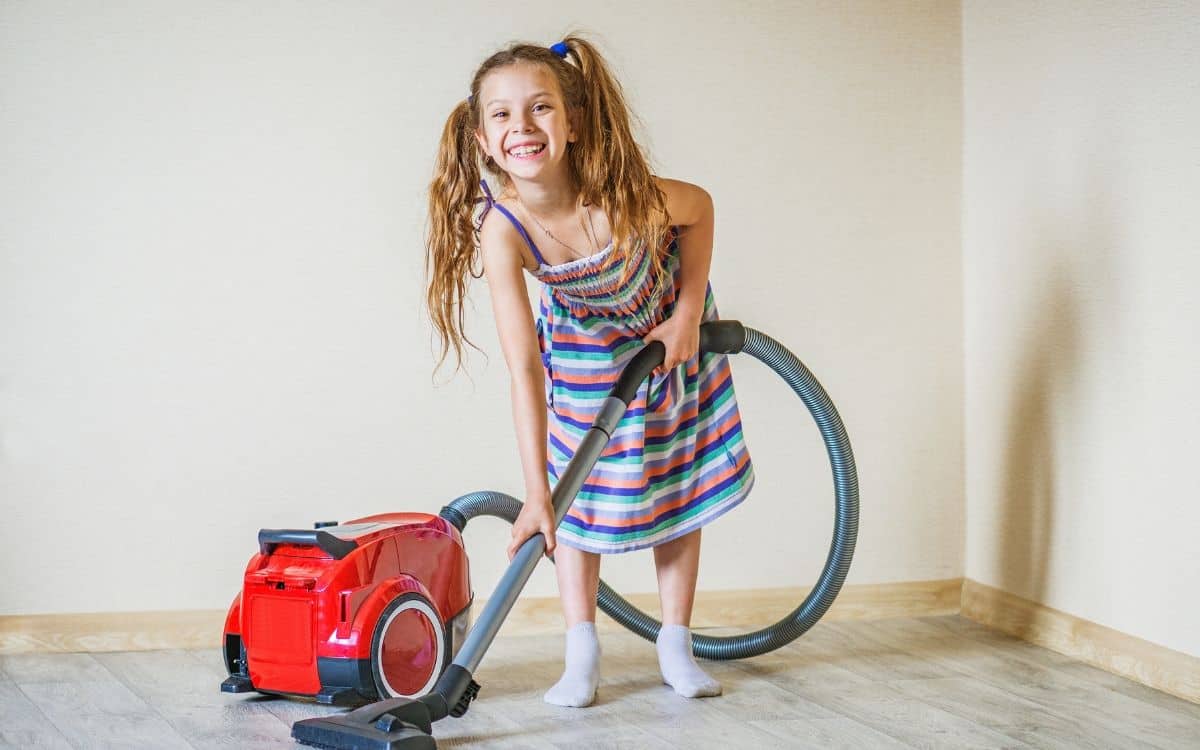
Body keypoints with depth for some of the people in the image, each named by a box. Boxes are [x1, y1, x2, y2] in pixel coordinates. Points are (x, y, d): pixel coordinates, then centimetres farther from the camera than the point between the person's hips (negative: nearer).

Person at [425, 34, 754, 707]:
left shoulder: (622, 195, -39)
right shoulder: (502, 230, -36)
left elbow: (700, 208, -13)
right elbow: (524, 369, -35)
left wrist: (689, 311, -15)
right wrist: (536, 493, -37)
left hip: (669, 331, 0)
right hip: (584, 348, 0)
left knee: (680, 486, 6)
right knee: (581, 494, -1)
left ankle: (676, 645, 18)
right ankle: (582, 653, 7)